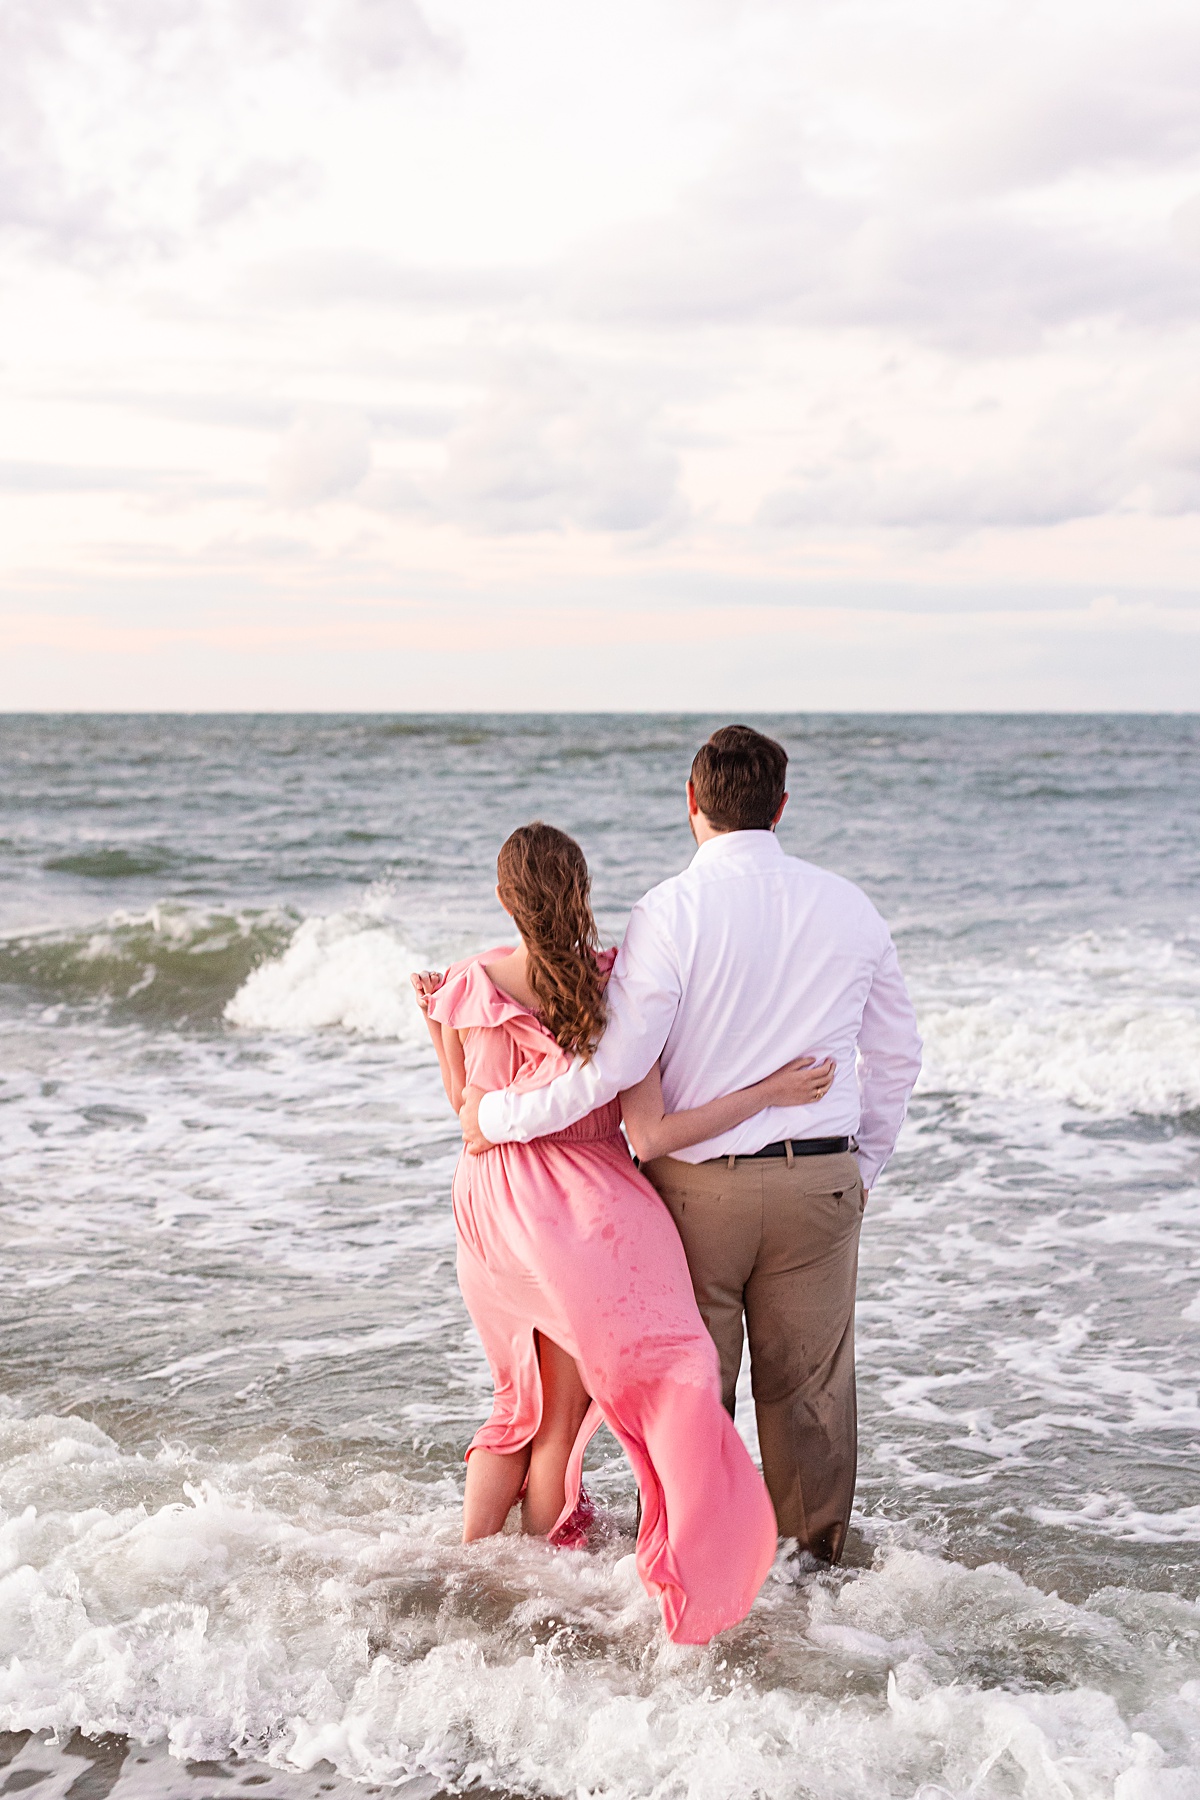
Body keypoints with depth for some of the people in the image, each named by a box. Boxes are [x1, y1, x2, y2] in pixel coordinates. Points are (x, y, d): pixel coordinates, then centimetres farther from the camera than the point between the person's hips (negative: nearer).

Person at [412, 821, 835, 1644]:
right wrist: (771, 1092, -15)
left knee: (525, 1400, 25)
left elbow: (467, 1106, 6)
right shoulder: (617, 992, -17)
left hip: (490, 1202, 5)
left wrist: (435, 1022, 20)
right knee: (564, 1416, 12)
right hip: (583, 1213, -4)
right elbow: (654, 1131, -19)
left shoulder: (468, 987, -6)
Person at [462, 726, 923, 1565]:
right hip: (821, 1180, 3)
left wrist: (498, 1116, -5)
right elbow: (897, 1053, 11)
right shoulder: (848, 906, 2)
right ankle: (818, 1557, 26)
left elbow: (614, 1065, -17)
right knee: (809, 1385, 14)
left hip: (698, 1180, -3)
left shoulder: (672, 910, -13)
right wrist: (861, 1166, 22)